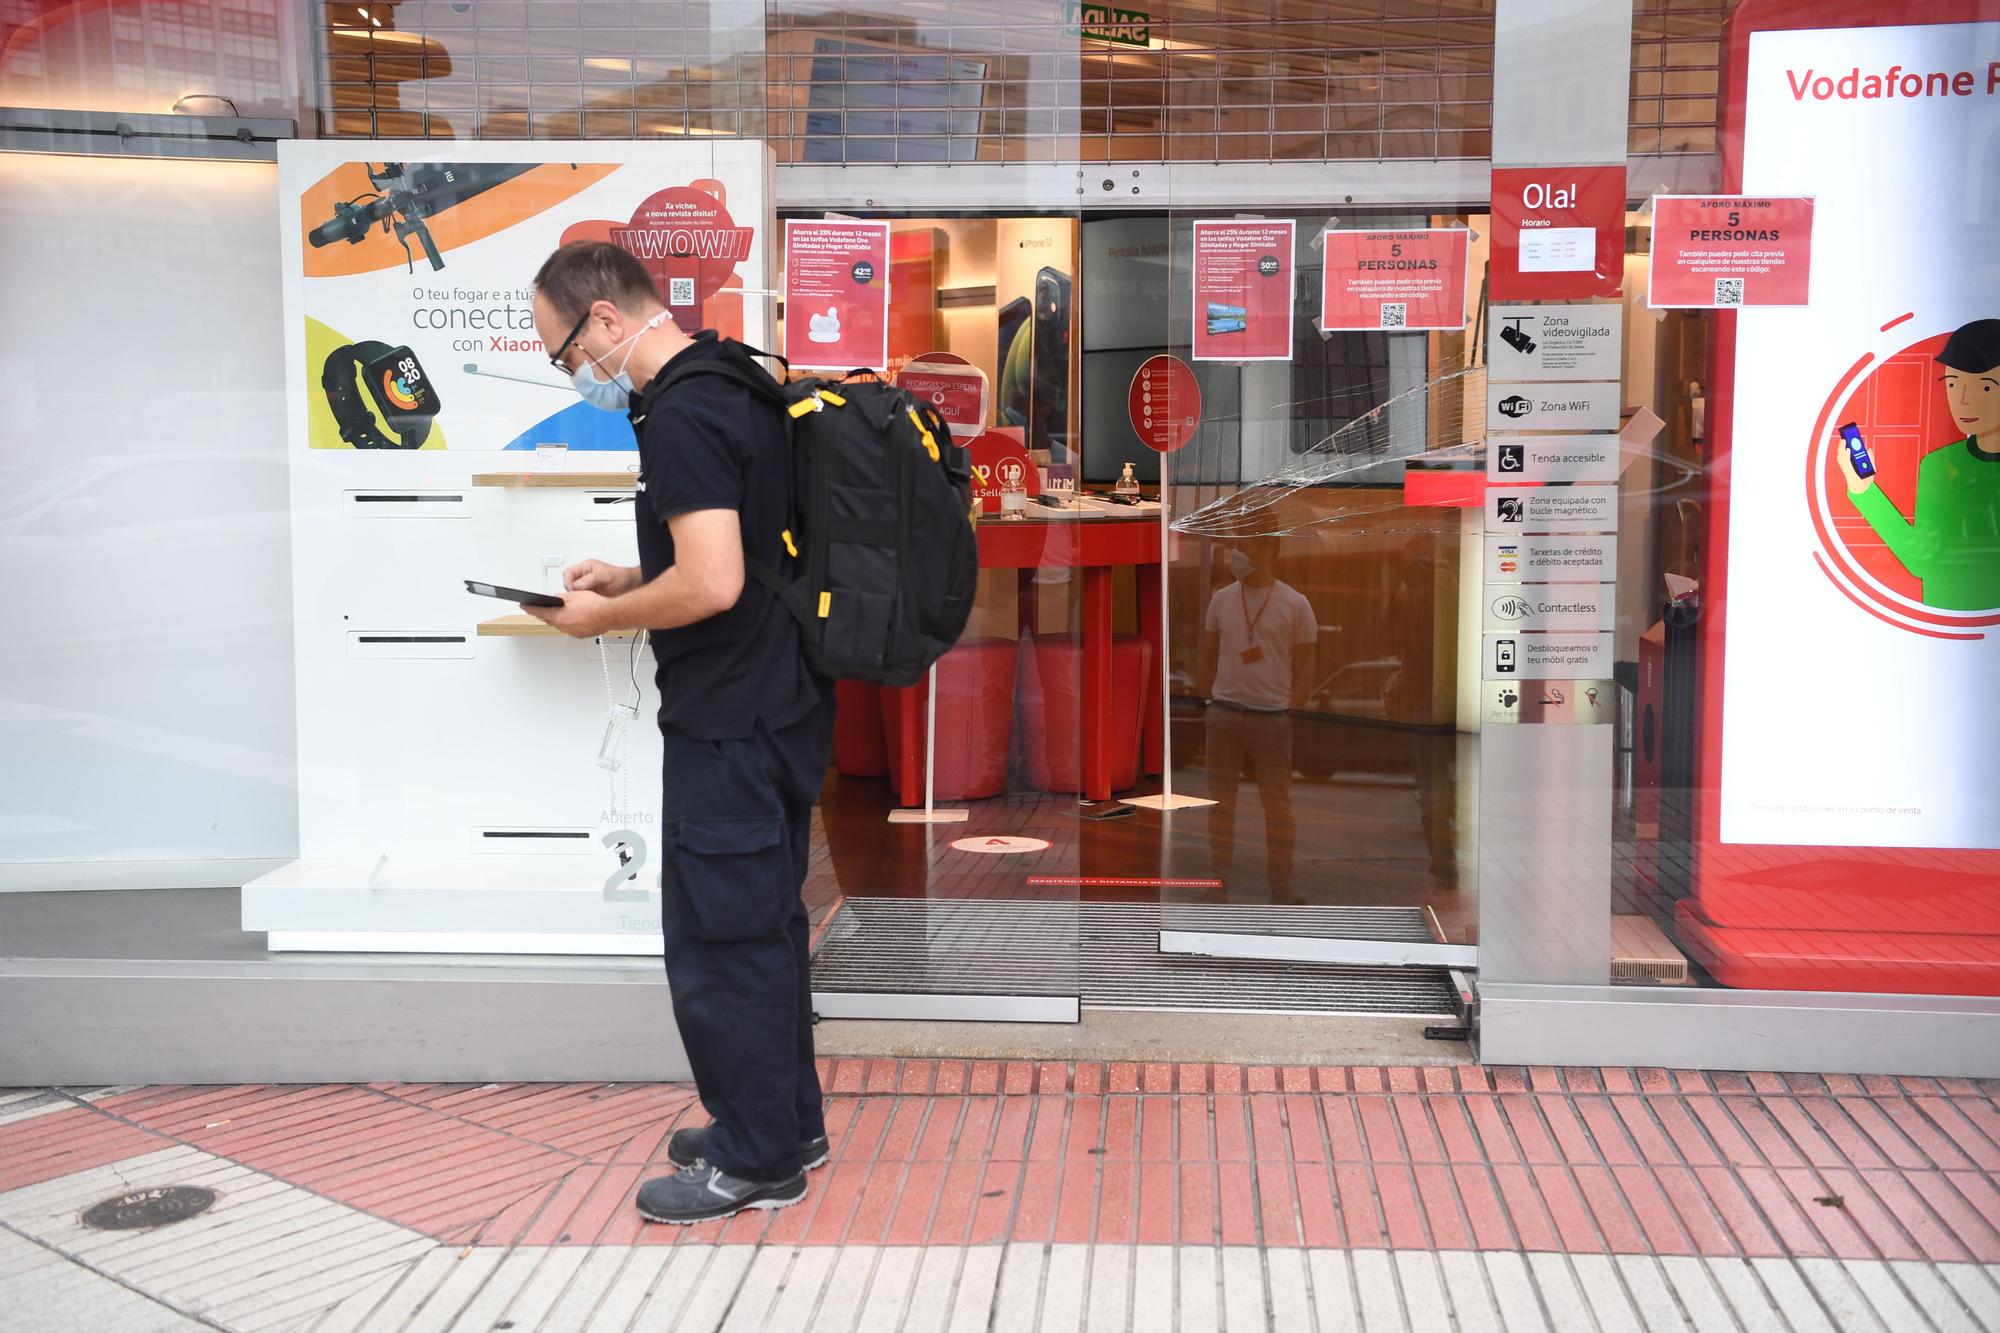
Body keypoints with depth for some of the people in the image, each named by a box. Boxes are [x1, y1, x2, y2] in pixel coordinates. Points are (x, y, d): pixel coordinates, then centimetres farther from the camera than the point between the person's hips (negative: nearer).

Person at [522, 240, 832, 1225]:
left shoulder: (681, 416, -20)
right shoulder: (739, 386, 11)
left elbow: (712, 584, -28)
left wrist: (603, 617, -12)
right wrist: (626, 580, 13)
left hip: (729, 727, -10)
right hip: (781, 706, 10)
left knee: (721, 942, 2)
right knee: (764, 927, 19)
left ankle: (757, 1162, 15)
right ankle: (785, 1122, 32)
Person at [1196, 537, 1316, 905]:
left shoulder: (1295, 605, -2)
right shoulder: (1221, 599, 7)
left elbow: (1305, 666, 0)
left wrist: (1294, 715, -4)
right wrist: (1206, 699, 7)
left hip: (1272, 717, -3)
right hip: (1224, 712, 3)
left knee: (1278, 803, 2)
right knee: (1220, 799, 5)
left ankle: (1281, 885, 11)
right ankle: (1217, 880, 13)